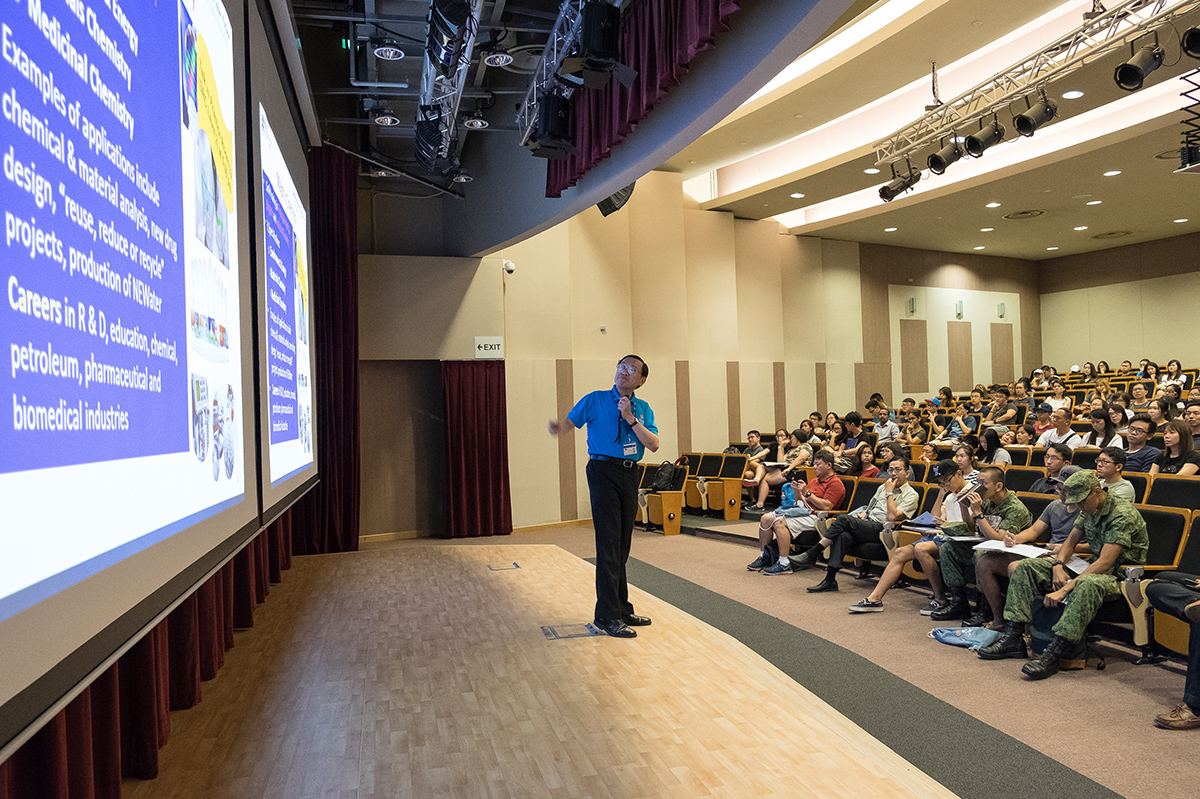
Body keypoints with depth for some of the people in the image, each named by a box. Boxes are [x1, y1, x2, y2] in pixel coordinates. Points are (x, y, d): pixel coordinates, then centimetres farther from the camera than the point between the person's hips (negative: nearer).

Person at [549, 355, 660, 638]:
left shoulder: (643, 408, 12)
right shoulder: (595, 400, 1)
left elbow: (654, 445, 0)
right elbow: (571, 421, -8)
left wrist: (630, 418, -11)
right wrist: (558, 427, -31)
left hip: (630, 476, 5)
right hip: (604, 470, -5)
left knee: (622, 545, 12)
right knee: (609, 543, -9)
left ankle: (622, 609, 22)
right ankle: (607, 615, -3)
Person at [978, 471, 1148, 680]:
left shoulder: (1123, 514, -21)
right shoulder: (1088, 511, 5)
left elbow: (1105, 563, -28)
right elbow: (1071, 541, 15)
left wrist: (1065, 589, -31)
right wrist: (1058, 566, -7)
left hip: (1121, 575, -9)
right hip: (1092, 567, 9)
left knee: (1087, 583, -44)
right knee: (1026, 566, -3)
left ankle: (1053, 654, -42)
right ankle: (1013, 637, -10)